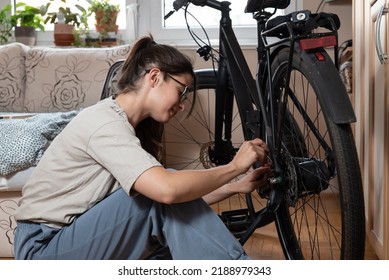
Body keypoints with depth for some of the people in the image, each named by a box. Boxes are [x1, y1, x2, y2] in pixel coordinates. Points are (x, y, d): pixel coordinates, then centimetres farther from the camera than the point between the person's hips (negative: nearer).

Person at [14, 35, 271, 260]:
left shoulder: (137, 128, 9)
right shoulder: (104, 122, -20)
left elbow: (184, 203, 7)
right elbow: (168, 190, -35)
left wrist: (235, 187, 1)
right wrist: (235, 166, -22)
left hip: (81, 242, 9)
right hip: (45, 249, -9)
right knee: (166, 193, -23)